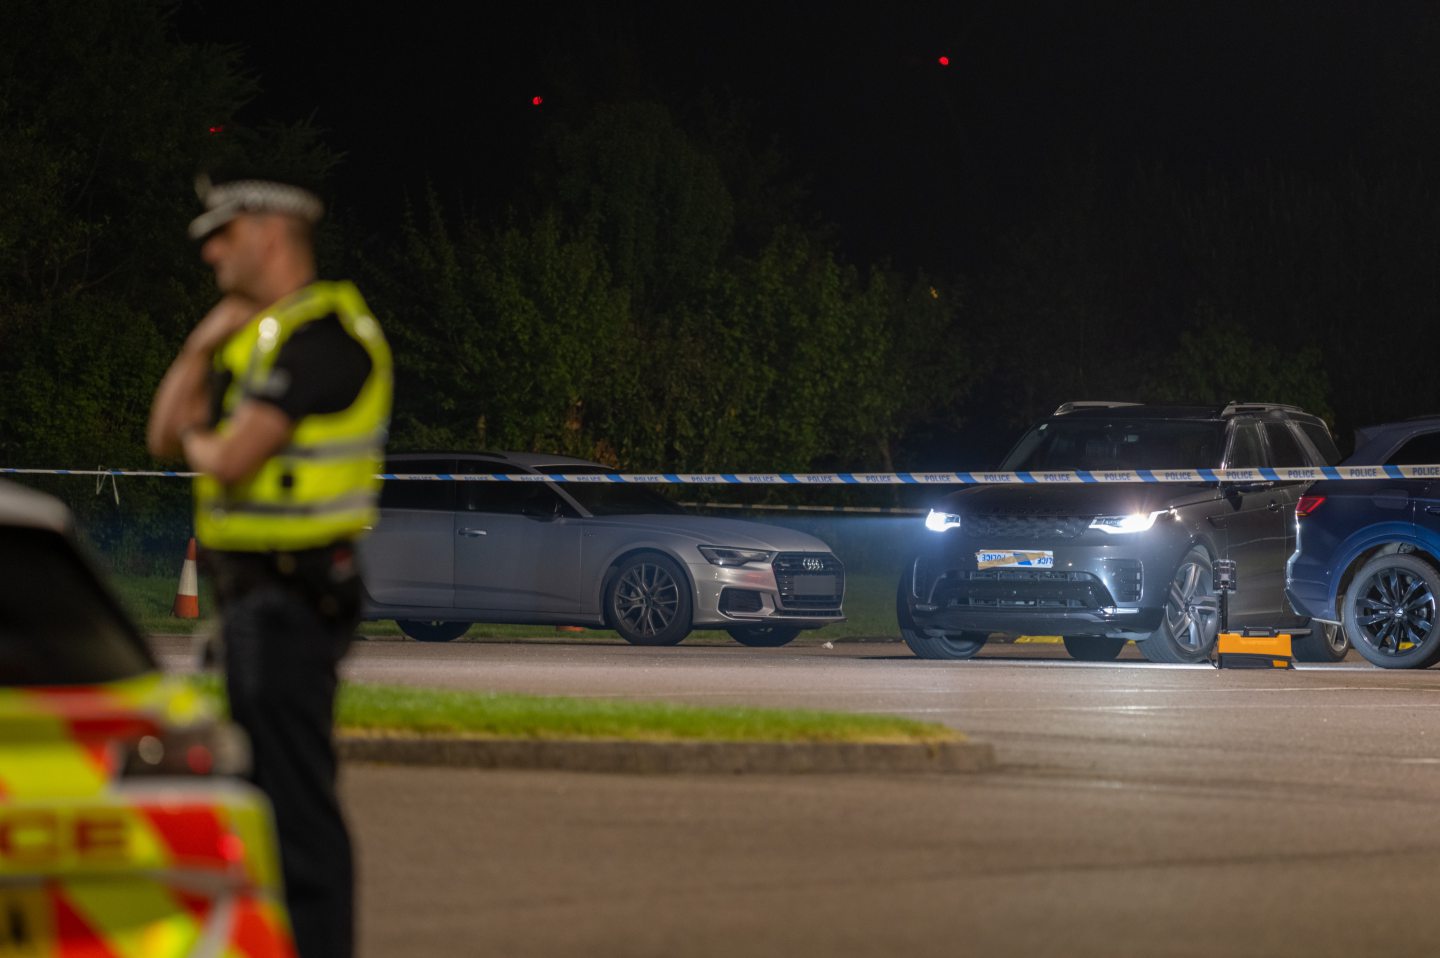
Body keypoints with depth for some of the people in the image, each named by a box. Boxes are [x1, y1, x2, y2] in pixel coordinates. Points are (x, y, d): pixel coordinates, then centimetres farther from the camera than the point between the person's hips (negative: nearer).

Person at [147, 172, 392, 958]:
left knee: (296, 795, -10)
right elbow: (166, 433, 16)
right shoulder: (260, 334, 19)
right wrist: (203, 346, 4)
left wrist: (199, 442, 0)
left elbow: (232, 461, -23)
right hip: (256, 590, 11)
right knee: (271, 785, 15)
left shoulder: (318, 334, -15)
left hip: (287, 592, -11)